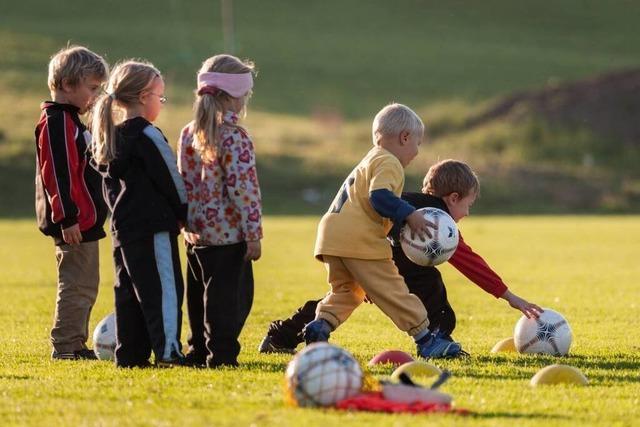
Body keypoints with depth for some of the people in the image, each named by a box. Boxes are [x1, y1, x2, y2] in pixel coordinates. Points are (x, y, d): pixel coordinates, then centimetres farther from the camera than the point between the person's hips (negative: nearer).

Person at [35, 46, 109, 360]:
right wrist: (67, 217, -23)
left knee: (83, 285, 14)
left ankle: (75, 345, 20)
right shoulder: (58, 122, -15)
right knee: (77, 284, -8)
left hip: (83, 220, 11)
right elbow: (57, 173, -21)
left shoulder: (69, 121, 19)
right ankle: (65, 345, -5)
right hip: (74, 222, -11)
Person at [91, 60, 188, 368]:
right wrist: (186, 213, 4)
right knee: (164, 286, -8)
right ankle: (167, 351, -14)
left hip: (122, 226, 8)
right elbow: (171, 181, -8)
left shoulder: (109, 139, 13)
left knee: (129, 289, 10)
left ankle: (130, 353, 10)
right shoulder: (147, 136, -12)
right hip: (154, 226, -8)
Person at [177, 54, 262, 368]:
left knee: (200, 293, 16)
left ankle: (198, 350, 22)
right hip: (228, 232, -7)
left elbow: (183, 182, 12)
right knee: (228, 295, -2)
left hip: (196, 232, 7)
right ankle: (221, 352, -3)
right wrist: (253, 233, -13)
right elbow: (243, 186, -17)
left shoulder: (188, 134, 8)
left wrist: (187, 223, 17)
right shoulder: (234, 136, -13)